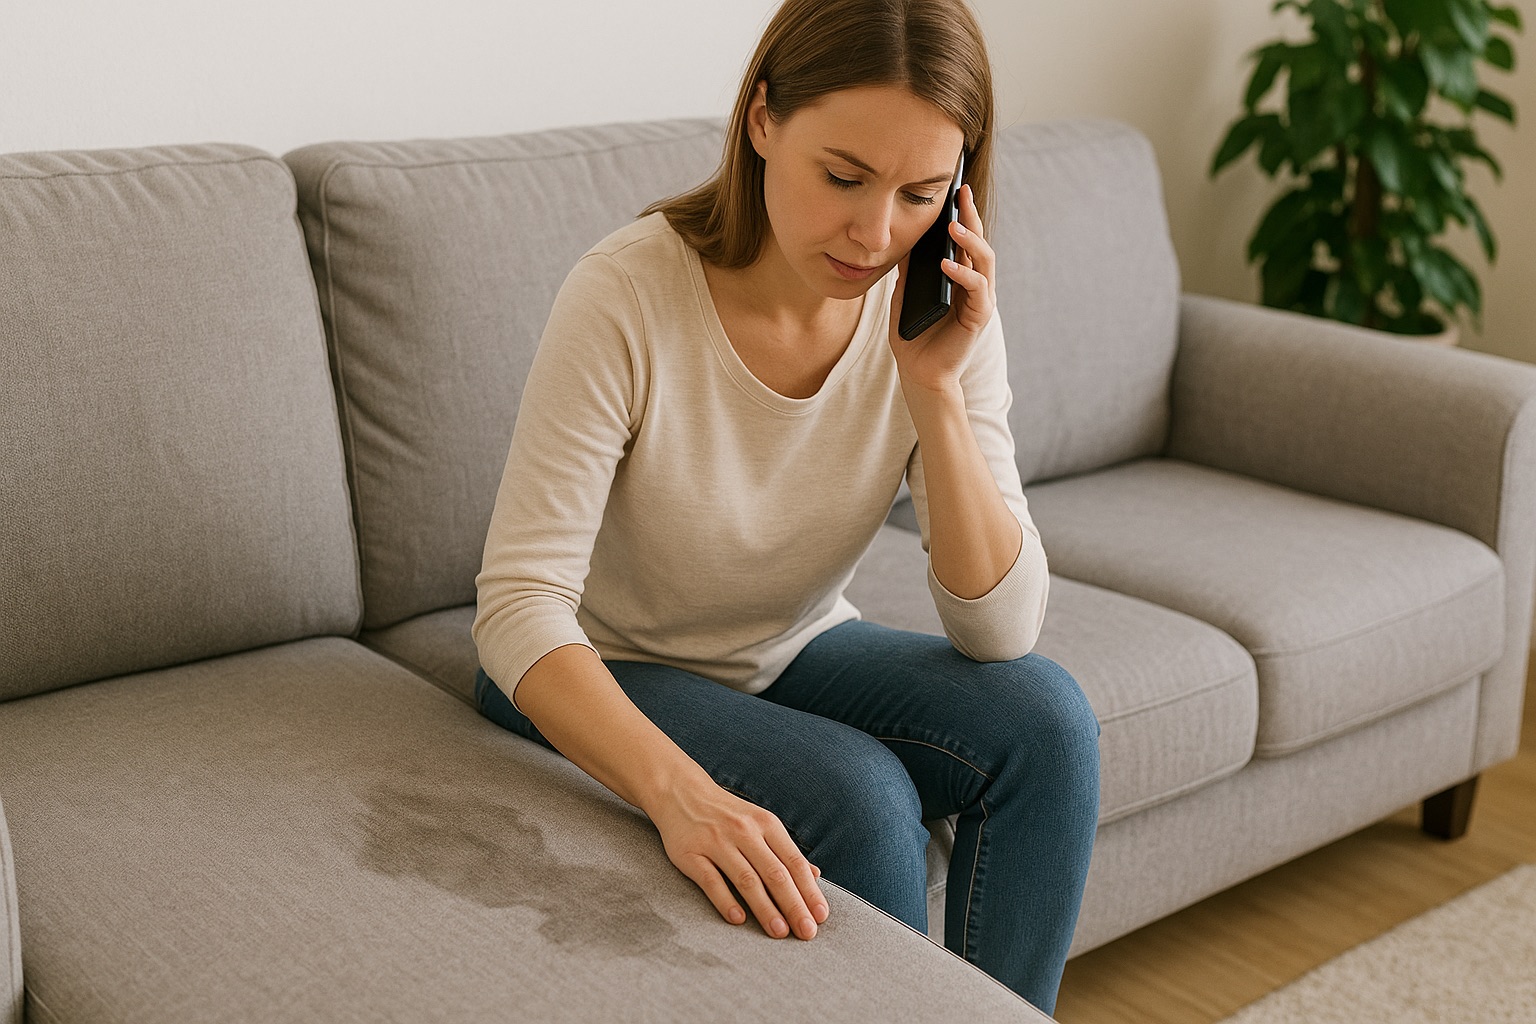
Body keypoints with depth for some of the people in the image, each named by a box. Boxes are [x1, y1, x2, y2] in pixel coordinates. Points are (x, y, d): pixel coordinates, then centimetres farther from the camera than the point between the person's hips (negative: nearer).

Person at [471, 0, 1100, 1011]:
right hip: (608, 684, -4)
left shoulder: (941, 317, -14)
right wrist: (681, 794, -47)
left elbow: (1002, 631, -17)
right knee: (861, 798, -28)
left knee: (1044, 713, -19)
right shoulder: (628, 296, -27)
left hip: (798, 656, 4)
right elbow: (520, 607, -30)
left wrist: (934, 387, -29)